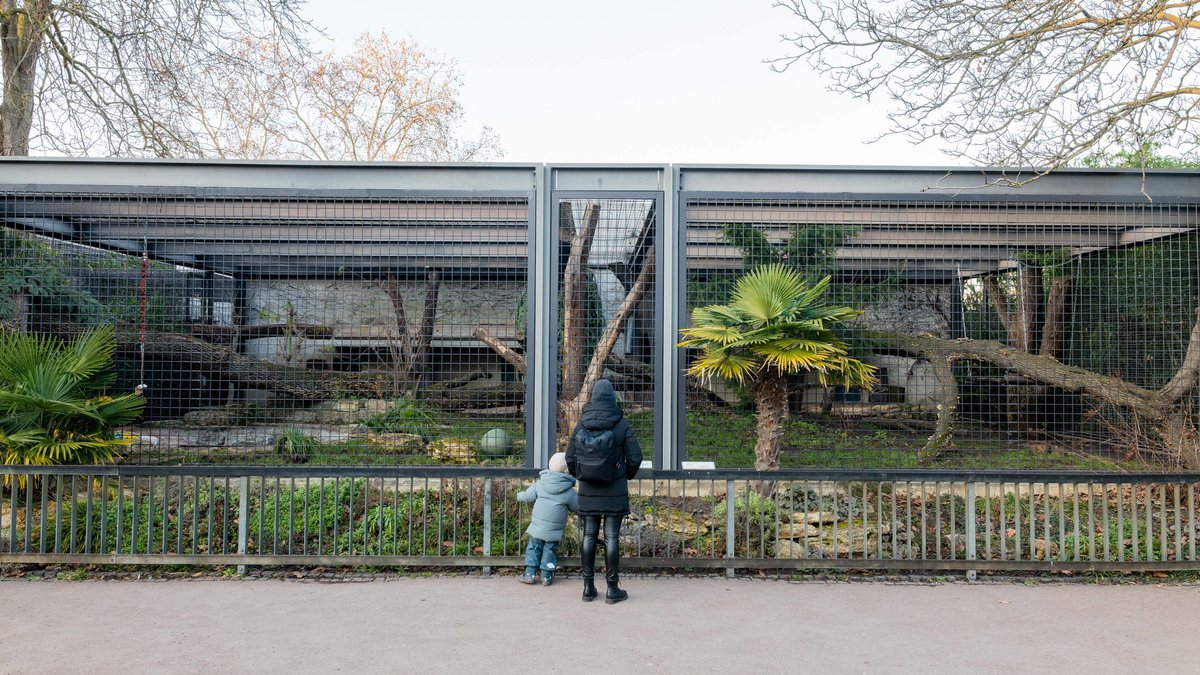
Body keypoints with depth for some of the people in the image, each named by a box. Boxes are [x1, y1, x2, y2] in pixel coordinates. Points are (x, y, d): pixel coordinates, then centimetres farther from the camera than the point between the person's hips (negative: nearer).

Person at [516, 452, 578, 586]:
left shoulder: (540, 484, -3)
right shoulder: (569, 491, -9)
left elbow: (527, 497, 6)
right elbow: (576, 507, 2)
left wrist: (520, 496, 27)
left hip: (537, 527, 1)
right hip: (554, 530, -1)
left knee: (534, 548, 13)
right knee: (550, 550, 11)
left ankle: (530, 574, 11)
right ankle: (547, 576, 13)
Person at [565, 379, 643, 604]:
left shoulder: (581, 425, -1)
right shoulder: (622, 424, -7)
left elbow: (570, 457, 1)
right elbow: (635, 457, -8)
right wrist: (626, 476, 11)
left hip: (588, 491, 2)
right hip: (615, 491, -2)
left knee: (589, 536, 10)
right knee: (612, 537, 3)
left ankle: (588, 586, 16)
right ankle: (612, 588, 9)